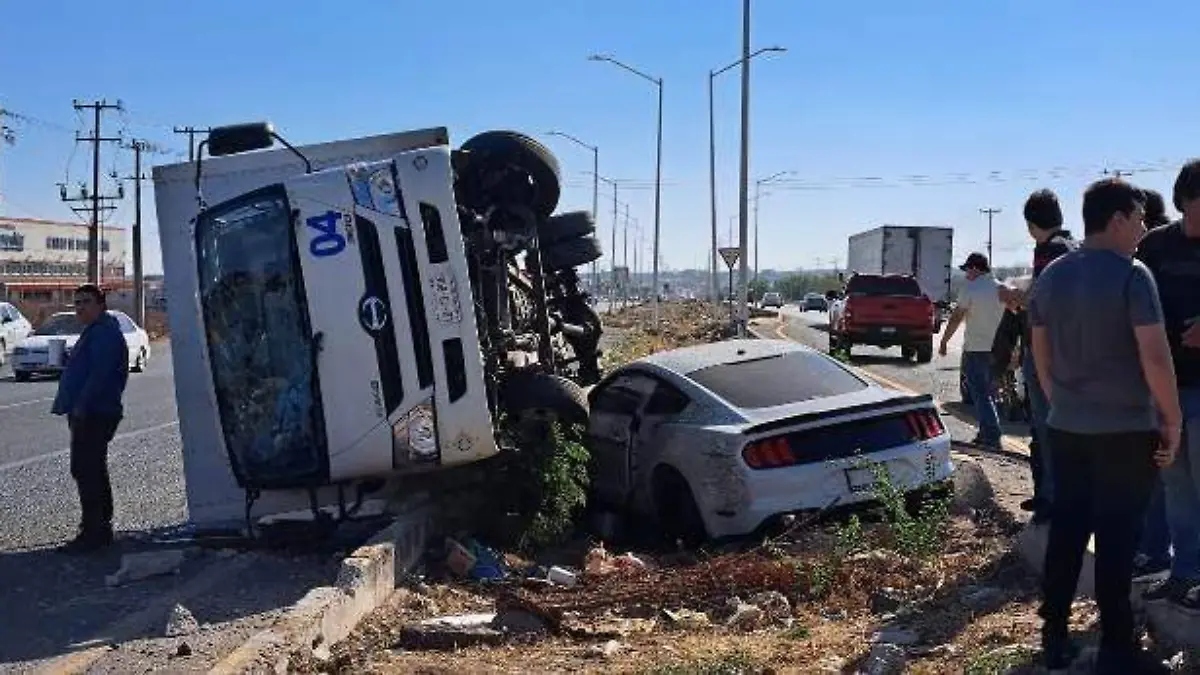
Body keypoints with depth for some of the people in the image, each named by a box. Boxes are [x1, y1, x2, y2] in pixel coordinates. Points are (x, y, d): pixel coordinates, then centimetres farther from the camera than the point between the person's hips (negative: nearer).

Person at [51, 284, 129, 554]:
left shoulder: (104, 332, -14)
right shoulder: (95, 331, 20)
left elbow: (100, 375, -24)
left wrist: (80, 407, -24)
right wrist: (74, 408, 20)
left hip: (93, 413, -12)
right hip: (90, 413, 12)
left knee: (85, 471, -12)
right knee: (92, 470, 16)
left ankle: (94, 532, -10)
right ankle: (100, 527, 25)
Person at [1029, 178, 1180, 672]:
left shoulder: (1049, 277, 7)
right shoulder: (1131, 275, -13)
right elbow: (1155, 357, -17)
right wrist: (1172, 420, -8)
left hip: (1065, 427, 6)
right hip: (1125, 429, -6)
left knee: (1066, 529, 12)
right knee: (1117, 537, 1)